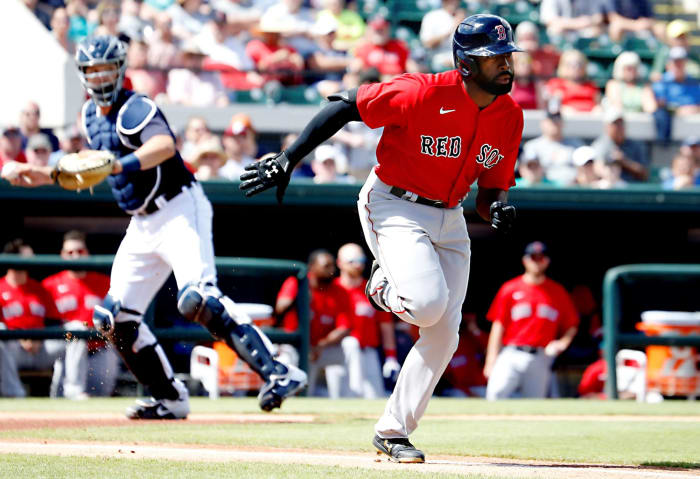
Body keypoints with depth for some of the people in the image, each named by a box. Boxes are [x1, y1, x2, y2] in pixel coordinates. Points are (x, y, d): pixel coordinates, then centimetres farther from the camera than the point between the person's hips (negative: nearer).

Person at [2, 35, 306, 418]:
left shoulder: (135, 108, -13)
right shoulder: (91, 115, 13)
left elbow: (165, 145, -35)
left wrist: (122, 165, -50)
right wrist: (47, 175, 21)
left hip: (180, 210, -9)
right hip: (143, 225, 9)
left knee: (196, 298, -28)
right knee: (115, 317, 4)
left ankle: (277, 373, -31)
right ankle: (171, 400, 13)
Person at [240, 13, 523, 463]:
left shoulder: (510, 116, -3)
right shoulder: (422, 93, -23)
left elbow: (493, 187, 7)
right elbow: (346, 105, -17)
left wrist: (498, 205, -18)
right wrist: (289, 159, -18)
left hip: (449, 219, 7)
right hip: (395, 205, -7)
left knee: (444, 334, 1)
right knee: (427, 302, -28)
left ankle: (393, 431, 12)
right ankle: (384, 288, 10)